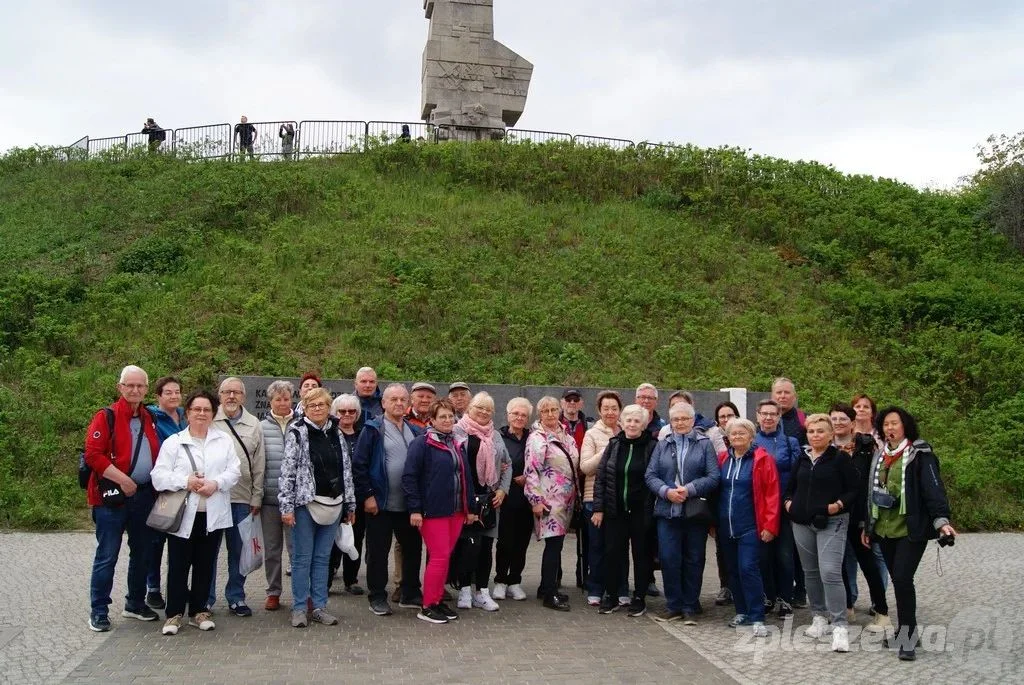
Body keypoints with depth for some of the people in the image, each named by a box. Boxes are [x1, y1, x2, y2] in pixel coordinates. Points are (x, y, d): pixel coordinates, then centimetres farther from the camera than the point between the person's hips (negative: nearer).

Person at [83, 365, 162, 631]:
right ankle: (99, 611, 9)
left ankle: (135, 604, 27)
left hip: (144, 496, 6)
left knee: (142, 553, 14)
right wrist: (122, 479, -19)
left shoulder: (150, 419, 11)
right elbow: (93, 454, -15)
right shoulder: (106, 417, -7)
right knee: (107, 556, -1)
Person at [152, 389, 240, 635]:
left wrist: (215, 483, -16)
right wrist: (186, 481, -17)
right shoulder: (173, 442, 3)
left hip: (213, 515, 2)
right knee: (178, 566, 4)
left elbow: (233, 472, 2)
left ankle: (198, 611, 22)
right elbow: (159, 476, -4)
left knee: (205, 566, 10)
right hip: (182, 514, -2)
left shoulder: (224, 440, 9)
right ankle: (174, 614, 15)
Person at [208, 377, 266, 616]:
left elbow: (259, 466, 9)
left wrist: (256, 498, 6)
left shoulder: (254, 425, 8)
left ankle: (236, 597, 20)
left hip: (242, 500, 2)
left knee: (239, 551, 9)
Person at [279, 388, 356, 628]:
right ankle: (299, 608, 12)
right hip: (306, 503, -5)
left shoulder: (336, 434, 11)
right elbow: (287, 471, -10)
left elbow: (346, 470, 14)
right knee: (303, 558, 3)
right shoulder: (297, 432, -6)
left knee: (322, 558, 10)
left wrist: (350, 504, 13)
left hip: (333, 504, 5)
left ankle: (319, 607, 17)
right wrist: (286, 506, -14)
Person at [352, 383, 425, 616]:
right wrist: (367, 496, -13)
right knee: (378, 552, 5)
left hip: (409, 505, 5)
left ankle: (410, 593, 26)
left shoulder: (415, 432, 11)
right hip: (380, 504, -5)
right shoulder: (373, 430, -5)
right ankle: (377, 597, 17)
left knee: (412, 548, 12)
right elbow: (359, 465, -9)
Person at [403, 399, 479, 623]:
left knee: (445, 556, 10)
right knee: (439, 557, -7)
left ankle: (438, 600, 21)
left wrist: (471, 508, 16)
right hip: (433, 511, -6)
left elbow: (466, 476, 18)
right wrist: (414, 509, -16)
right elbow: (409, 476, -11)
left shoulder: (459, 443, 13)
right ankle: (427, 607, 3)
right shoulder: (422, 443, -7)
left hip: (456, 510, 6)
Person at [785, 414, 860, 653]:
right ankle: (820, 616, 26)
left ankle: (840, 626, -11)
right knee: (811, 572, 12)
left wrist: (839, 504, -18)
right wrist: (788, 501, 5)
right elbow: (790, 486, 22)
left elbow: (854, 489, -4)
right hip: (802, 523, 6)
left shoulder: (840, 458, -4)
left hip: (831, 523, -6)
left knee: (830, 573, -16)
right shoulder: (802, 458, 11)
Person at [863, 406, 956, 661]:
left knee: (902, 578, -13)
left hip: (911, 530, -6)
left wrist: (941, 520, -27)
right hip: (884, 530, 6)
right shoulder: (880, 455, 14)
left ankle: (908, 638, -4)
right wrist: (867, 525, 19)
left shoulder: (920, 453, -5)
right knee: (897, 580, 11)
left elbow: (933, 487, -15)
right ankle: (906, 631, 23)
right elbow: (871, 491, 19)